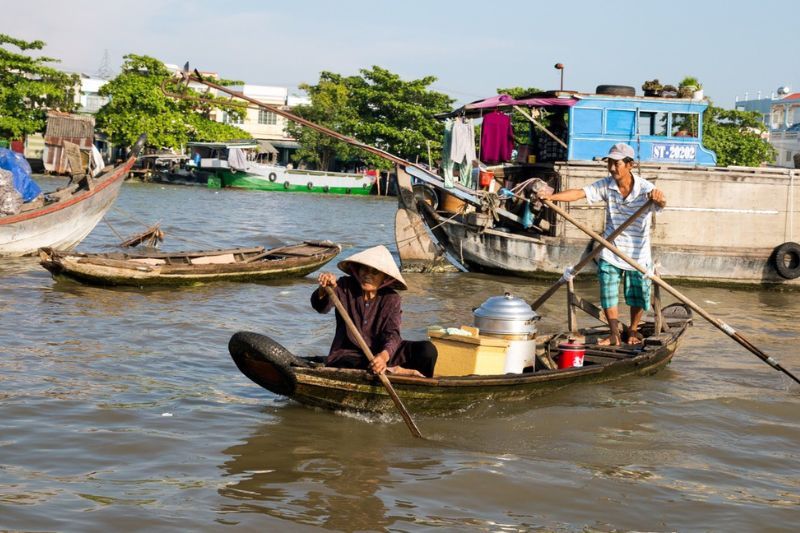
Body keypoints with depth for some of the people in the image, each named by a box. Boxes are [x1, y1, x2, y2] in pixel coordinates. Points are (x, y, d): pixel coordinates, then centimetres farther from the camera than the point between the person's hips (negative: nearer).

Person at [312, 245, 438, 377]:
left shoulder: (391, 298, -3)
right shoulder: (345, 287, -5)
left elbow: (392, 334, -16)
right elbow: (322, 306, -22)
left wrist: (384, 355, -39)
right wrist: (324, 290, -47)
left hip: (383, 352, 1)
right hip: (348, 355, -1)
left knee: (427, 349, -19)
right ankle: (392, 372, -23)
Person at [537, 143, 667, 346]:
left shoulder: (644, 188, -18)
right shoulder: (605, 185, -8)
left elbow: (660, 203, -36)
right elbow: (579, 193, -15)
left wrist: (659, 198, -62)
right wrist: (551, 196, -30)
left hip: (638, 253, -2)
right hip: (610, 252, 2)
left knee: (638, 295, 11)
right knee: (608, 293, 1)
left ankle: (633, 330, 34)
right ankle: (614, 334, 14)